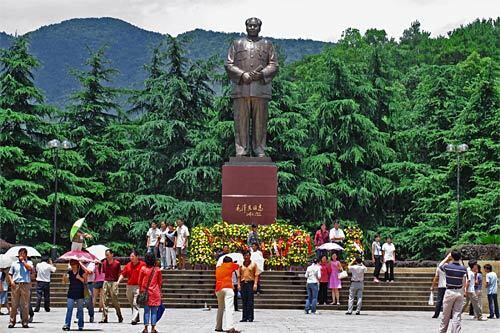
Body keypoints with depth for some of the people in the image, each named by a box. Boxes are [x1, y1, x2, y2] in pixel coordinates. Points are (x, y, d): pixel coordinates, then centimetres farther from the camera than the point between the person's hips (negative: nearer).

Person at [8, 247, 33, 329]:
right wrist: (11, 281, -3)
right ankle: (12, 321, 5)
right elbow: (10, 274, 14)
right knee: (14, 304, 0)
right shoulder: (14, 263, 13)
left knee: (25, 304, -1)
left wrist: (23, 261, -6)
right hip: (15, 285, 1)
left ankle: (25, 322, 4)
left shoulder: (29, 262, 8)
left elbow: (30, 268, -14)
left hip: (25, 285, -1)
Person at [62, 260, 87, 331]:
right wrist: (64, 278, -16)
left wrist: (79, 278, -18)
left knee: (80, 309, 3)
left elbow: (85, 281, -3)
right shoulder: (69, 272, 8)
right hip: (71, 293, 2)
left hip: (80, 293, -2)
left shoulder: (82, 272, -1)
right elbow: (65, 282, 5)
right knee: (69, 309, -6)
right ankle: (67, 325, -9)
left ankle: (80, 326, 9)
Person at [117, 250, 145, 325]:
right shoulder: (128, 265, 10)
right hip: (129, 286, 6)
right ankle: (136, 318, 28)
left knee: (135, 303, -15)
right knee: (131, 304, 14)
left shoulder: (142, 264, -4)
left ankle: (134, 319, -20)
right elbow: (123, 274, 12)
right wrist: (118, 281, -4)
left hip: (138, 287, -6)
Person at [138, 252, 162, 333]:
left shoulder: (143, 269, -4)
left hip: (146, 292, 0)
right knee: (154, 311, 3)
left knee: (146, 310, 4)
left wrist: (141, 290, 14)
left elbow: (140, 281, 2)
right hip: (155, 292, 0)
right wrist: (159, 292, 18)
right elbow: (159, 282, 6)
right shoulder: (157, 270, -2)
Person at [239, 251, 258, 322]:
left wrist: (255, 284, -10)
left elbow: (256, 275, 0)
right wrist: (239, 284, 4)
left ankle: (250, 317, -5)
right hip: (243, 283, 3)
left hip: (250, 283, -3)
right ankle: (244, 317, 6)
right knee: (244, 301, 3)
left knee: (250, 300, -6)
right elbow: (239, 275, 14)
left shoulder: (253, 264, 5)